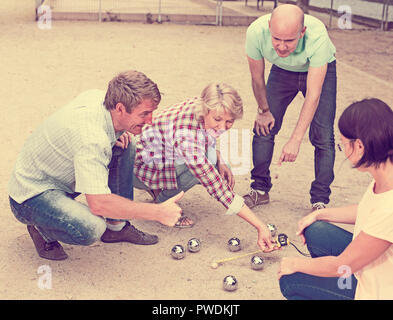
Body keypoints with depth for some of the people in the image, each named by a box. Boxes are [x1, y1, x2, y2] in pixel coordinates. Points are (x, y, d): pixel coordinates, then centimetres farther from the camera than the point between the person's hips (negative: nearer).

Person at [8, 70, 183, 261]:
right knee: (91, 229, -35)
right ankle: (42, 229, -1)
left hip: (61, 177, 9)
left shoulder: (97, 97, -10)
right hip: (31, 194, -9)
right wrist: (158, 212, -33)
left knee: (123, 147, -2)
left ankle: (117, 226, 6)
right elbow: (98, 203, -40)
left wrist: (119, 133, -7)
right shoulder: (91, 139, -36)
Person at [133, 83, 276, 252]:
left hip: (167, 153, 8)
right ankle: (162, 200, -4)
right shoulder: (186, 135, -40)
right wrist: (260, 226, -39)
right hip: (141, 167, -8)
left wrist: (220, 162, -12)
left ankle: (159, 190, 10)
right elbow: (217, 188, -39)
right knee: (201, 166, -29)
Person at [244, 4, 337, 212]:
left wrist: (295, 140, -40)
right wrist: (263, 110, -2)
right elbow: (257, 78, -15)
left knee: (322, 135, -13)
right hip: (282, 71, 3)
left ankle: (320, 201, -1)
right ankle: (260, 190, 14)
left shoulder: (318, 36, -41)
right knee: (263, 127, -3)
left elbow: (313, 95, -37)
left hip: (319, 71, -2)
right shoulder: (256, 32, -34)